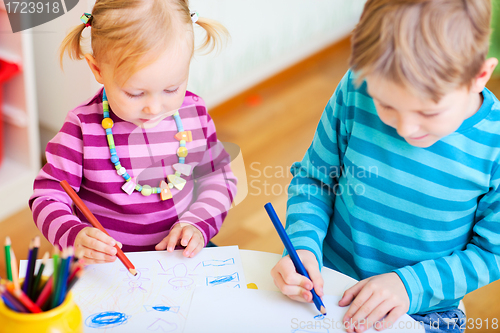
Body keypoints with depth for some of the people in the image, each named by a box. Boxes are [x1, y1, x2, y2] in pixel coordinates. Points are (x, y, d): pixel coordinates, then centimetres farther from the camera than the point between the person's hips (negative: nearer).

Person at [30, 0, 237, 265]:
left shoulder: (194, 113, -3)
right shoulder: (84, 127, -12)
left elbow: (218, 177, 9)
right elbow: (48, 197, -8)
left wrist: (197, 224, -7)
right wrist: (74, 236, -27)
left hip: (181, 253, 3)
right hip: (105, 262, -2)